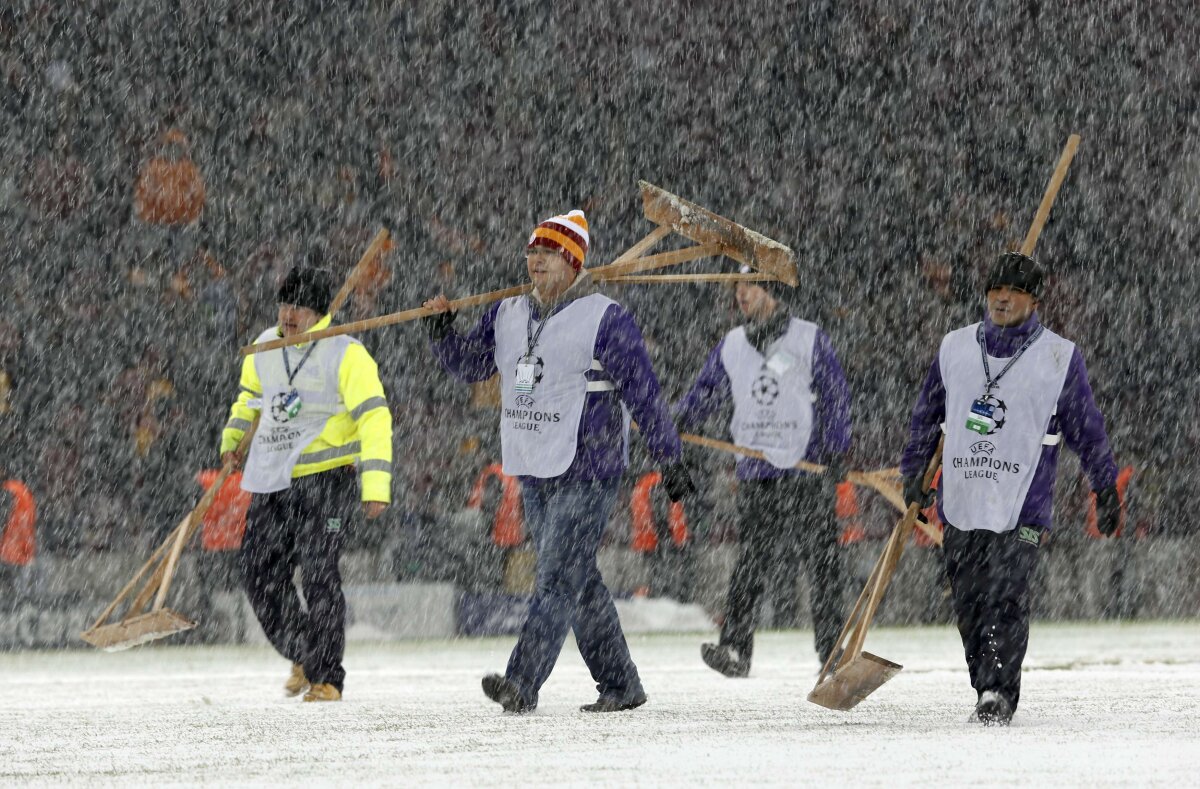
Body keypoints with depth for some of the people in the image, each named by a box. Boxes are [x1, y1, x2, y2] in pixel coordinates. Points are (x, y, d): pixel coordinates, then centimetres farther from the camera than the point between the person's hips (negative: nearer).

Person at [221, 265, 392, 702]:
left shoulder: (346, 354, -12)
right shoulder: (265, 347, 9)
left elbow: (373, 417, -18)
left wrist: (376, 484, -26)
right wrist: (232, 437, 27)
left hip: (325, 479, -7)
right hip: (271, 482, 7)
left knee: (318, 574, -13)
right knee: (260, 576, 6)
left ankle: (327, 678, -6)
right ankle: (303, 658, 27)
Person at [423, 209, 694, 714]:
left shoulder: (605, 319, -8)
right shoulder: (508, 316, 11)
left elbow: (643, 394, -7)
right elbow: (469, 365, 21)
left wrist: (669, 458, -7)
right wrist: (441, 331, 2)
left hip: (588, 473, -8)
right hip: (533, 473, 8)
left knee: (558, 580, -14)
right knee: (578, 581, 12)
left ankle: (521, 685, -22)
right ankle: (621, 685, 20)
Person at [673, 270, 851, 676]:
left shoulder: (809, 339, 1)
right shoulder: (732, 346, 13)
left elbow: (835, 395, 0)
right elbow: (707, 390, 14)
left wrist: (835, 452, -7)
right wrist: (678, 420, -5)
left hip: (808, 469, -3)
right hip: (754, 472, 3)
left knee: (821, 560, 0)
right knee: (750, 560, -7)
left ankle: (831, 648, 6)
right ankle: (735, 647, -13)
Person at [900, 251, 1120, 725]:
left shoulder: (1059, 357, 1)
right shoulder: (955, 349, 10)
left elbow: (1087, 429, 8)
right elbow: (927, 415, 22)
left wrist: (1106, 488, 11)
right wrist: (913, 473, 25)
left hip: (1022, 509, -4)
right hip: (959, 504, 4)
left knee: (1006, 599, -15)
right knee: (968, 604, 3)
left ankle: (999, 692, -15)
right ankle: (986, 691, 13)